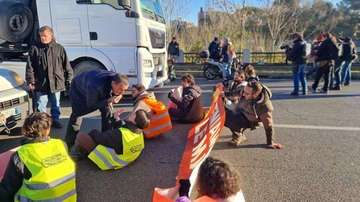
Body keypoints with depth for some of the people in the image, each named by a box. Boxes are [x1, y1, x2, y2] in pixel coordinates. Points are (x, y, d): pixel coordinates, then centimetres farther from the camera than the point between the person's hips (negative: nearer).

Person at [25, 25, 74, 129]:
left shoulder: (59, 48, 1)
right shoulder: (35, 48, -1)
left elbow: (66, 65, 2)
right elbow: (30, 66, -2)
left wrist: (69, 79, -1)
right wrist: (30, 80, -7)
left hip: (56, 82, 1)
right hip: (41, 83, -1)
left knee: (56, 104, 15)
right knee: (41, 105, 9)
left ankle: (55, 120, 31)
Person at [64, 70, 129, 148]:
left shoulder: (117, 80, -28)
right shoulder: (95, 86, -49)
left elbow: (111, 91, -2)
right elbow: (90, 105, -33)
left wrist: (109, 100, -19)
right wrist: (108, 101, -43)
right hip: (79, 90, -5)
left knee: (107, 110, -6)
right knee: (77, 115, -8)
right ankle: (68, 144, 9)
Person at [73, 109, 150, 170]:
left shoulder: (120, 134, -34)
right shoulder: (140, 134, -11)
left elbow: (100, 138, -18)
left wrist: (93, 133, 2)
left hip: (108, 161, -8)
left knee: (81, 135, -7)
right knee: (95, 132, 16)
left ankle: (84, 152, 20)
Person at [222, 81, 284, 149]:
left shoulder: (264, 107, -38)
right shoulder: (247, 91, -23)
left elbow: (268, 126, -25)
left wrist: (270, 143, -13)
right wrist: (225, 94, 11)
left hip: (248, 121, -6)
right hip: (239, 112, 7)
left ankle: (238, 136, -5)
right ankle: (239, 130, 22)